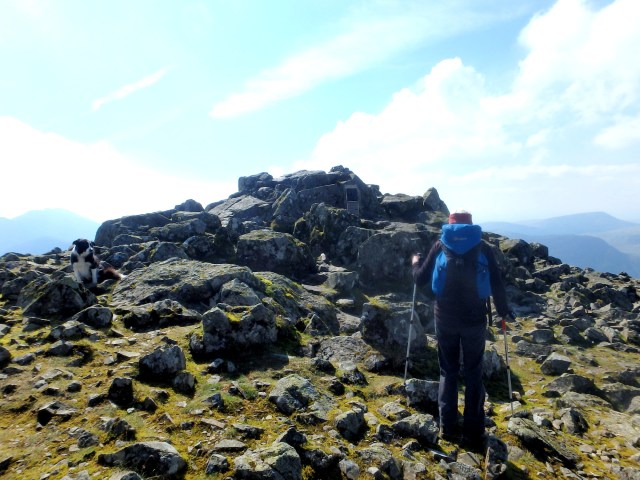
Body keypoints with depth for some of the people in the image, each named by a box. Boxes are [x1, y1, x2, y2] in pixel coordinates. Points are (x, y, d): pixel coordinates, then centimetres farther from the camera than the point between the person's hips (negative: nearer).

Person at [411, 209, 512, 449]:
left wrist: (415, 263, 24)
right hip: (474, 319, 0)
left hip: (445, 318, 1)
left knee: (448, 371, 14)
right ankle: (473, 432, 16)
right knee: (474, 374, 11)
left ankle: (448, 427, 19)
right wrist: (503, 310, 15)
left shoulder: (440, 245, 0)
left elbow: (421, 279, 4)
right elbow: (497, 283, 0)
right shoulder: (482, 246, 0)